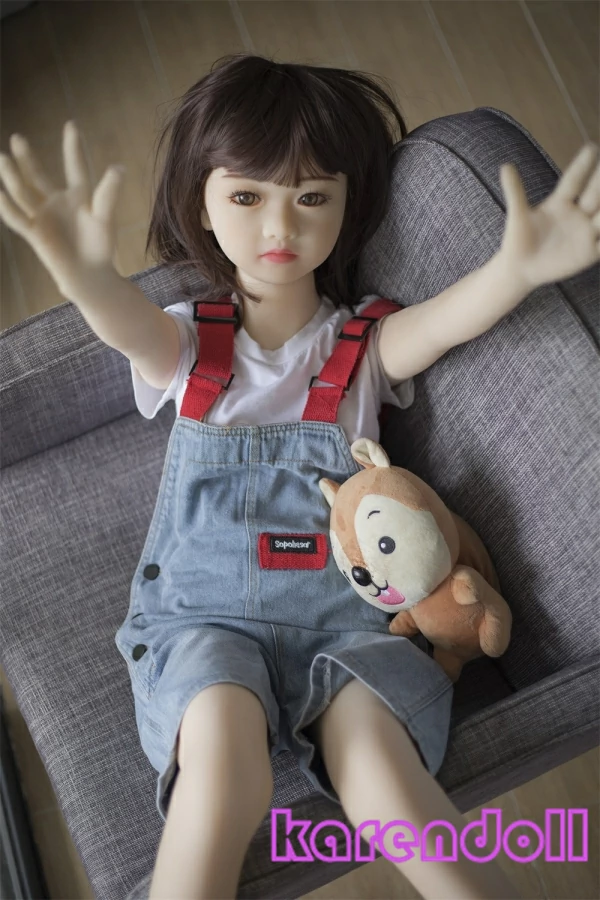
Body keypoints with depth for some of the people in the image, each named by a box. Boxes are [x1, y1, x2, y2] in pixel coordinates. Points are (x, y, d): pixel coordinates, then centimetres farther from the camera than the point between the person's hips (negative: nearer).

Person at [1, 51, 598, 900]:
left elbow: (449, 318, -14)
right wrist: (90, 278, -42)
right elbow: (131, 328, -16)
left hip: (343, 611, 1)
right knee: (223, 741, -31)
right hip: (203, 610, 0)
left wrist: (517, 265, -39)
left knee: (379, 767, -27)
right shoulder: (190, 338, 8)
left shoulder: (365, 339, 8)